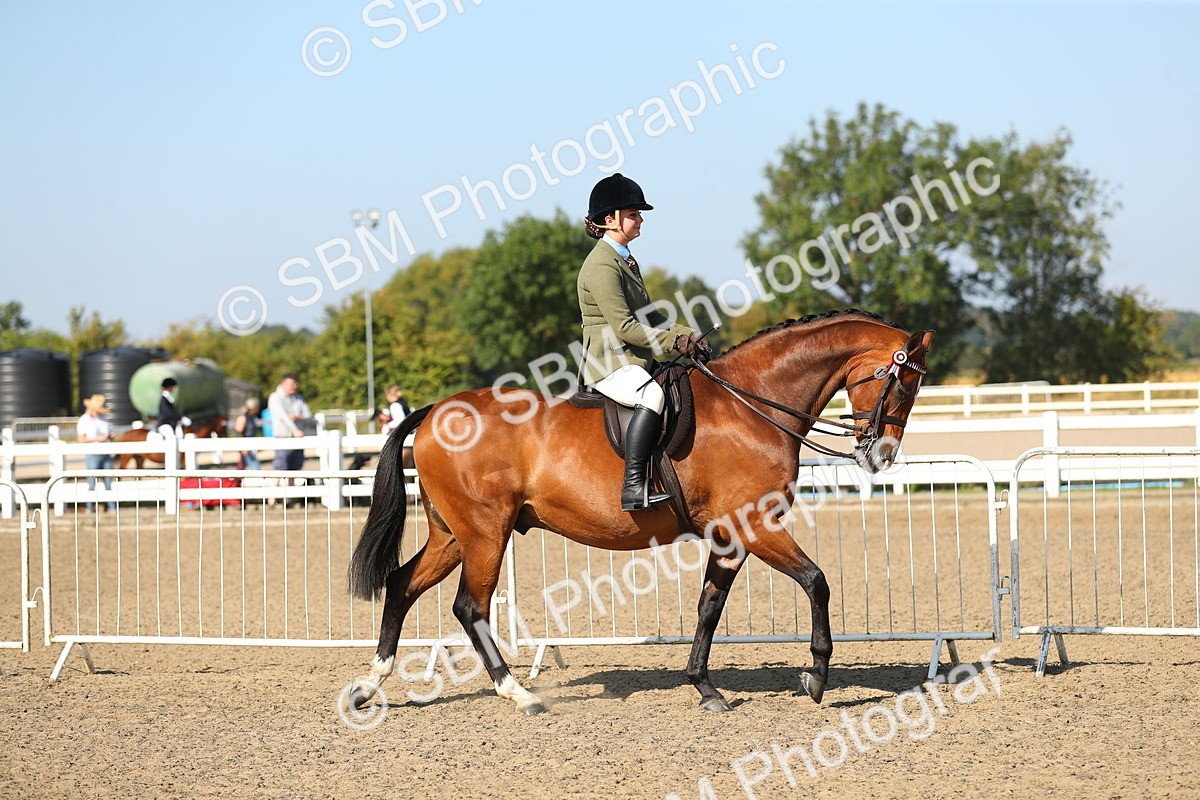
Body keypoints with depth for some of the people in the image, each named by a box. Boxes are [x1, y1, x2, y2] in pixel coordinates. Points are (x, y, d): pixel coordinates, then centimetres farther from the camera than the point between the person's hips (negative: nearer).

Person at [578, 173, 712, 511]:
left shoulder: (625, 260, 19)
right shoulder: (601, 265, -14)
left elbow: (648, 316, 23)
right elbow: (624, 327, -20)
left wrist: (688, 336, 9)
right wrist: (675, 340, -16)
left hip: (633, 361, 11)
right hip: (609, 363, -11)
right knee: (652, 394, -37)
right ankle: (633, 487, -41)